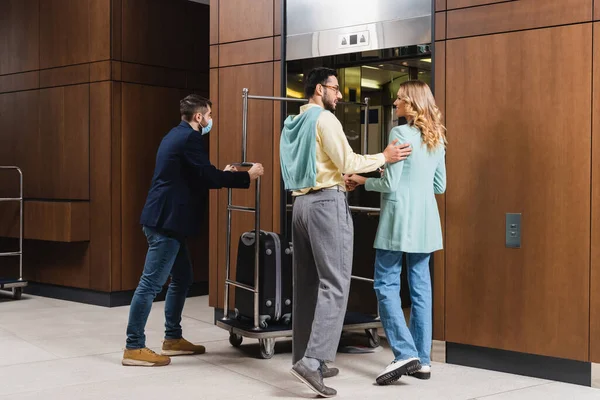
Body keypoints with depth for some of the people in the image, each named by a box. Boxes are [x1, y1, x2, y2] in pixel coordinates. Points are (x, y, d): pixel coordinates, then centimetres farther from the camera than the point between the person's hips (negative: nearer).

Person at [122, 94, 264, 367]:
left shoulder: (178, 135, 19)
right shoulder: (189, 137, -12)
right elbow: (207, 176, -19)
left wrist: (222, 174, 24)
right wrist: (247, 176, -9)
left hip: (165, 220, 11)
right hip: (166, 222, -11)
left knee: (182, 279, 17)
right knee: (152, 284, -8)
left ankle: (173, 339, 24)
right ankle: (134, 348, -3)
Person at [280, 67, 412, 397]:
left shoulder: (294, 123, 18)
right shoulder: (324, 118, -8)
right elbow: (347, 162, -12)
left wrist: (342, 178, 24)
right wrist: (384, 158, -1)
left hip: (302, 202, 9)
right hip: (327, 203, -9)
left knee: (307, 283, 10)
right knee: (334, 283, -9)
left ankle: (304, 358, 14)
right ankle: (312, 360, -17)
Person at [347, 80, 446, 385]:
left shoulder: (400, 133, -12)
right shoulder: (437, 138, 11)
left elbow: (390, 184, -13)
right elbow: (440, 186, 16)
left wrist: (362, 181, 2)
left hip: (400, 217, -7)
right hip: (425, 219, 7)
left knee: (386, 285, 0)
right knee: (421, 288, 8)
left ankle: (405, 354, -9)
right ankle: (422, 360, 11)